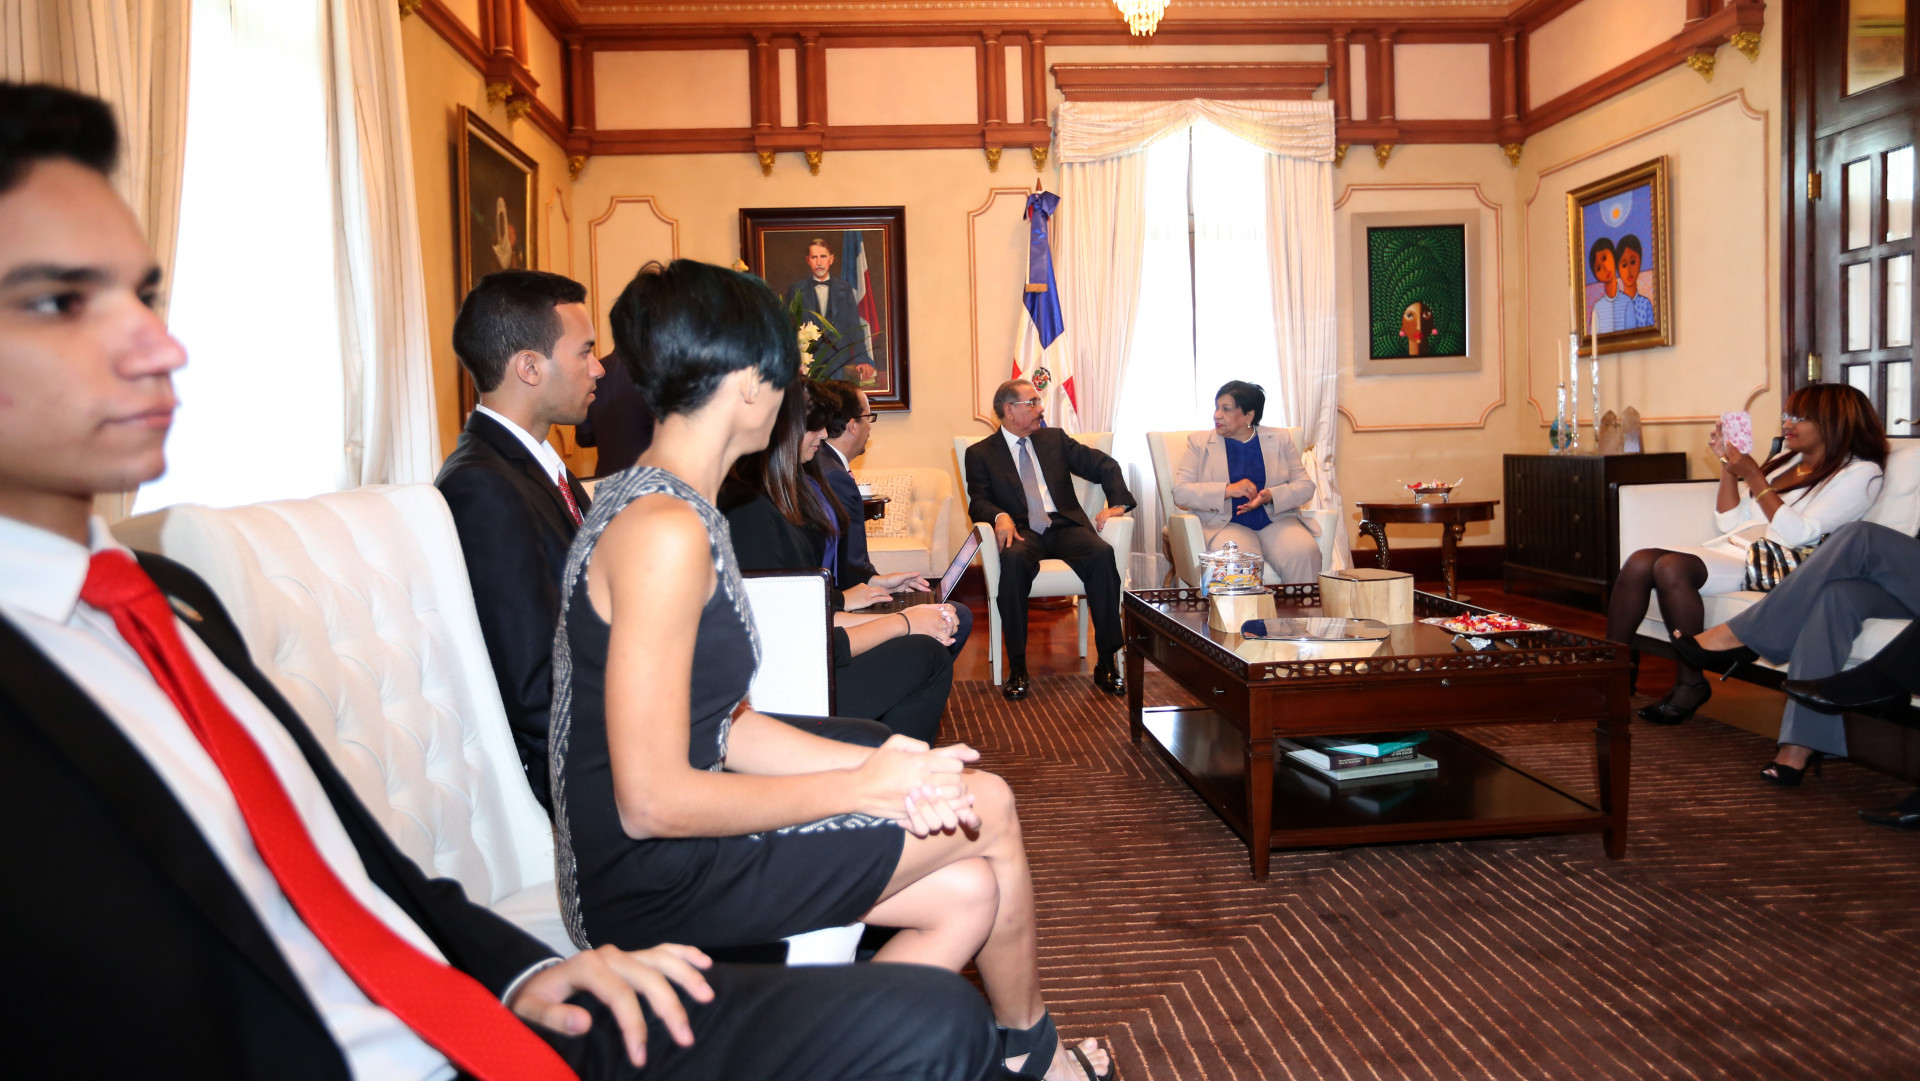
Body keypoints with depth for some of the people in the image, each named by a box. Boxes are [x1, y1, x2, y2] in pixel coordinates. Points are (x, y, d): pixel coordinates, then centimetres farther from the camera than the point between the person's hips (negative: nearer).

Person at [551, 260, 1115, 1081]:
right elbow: (652, 800, -25)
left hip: (672, 853, 9)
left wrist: (877, 763, -5)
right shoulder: (665, 530, -23)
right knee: (989, 807, 0)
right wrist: (865, 786, -16)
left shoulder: (672, 509, 10)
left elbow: (724, 727, 7)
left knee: (969, 893, 5)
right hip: (657, 887, -9)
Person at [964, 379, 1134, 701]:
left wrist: (1119, 502, -1)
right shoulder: (981, 453, 12)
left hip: (1064, 526, 2)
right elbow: (978, 502, 0)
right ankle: (1017, 668, -31)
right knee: (1013, 560, -39)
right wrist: (1000, 516, -23)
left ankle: (1107, 662, -25)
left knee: (1102, 554, -31)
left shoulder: (1055, 439, 21)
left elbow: (1105, 465, 18)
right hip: (1022, 531, -2)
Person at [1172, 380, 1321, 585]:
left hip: (1277, 521, 2)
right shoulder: (1199, 442, 10)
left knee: (1304, 553, -30)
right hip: (1226, 524, -2)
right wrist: (1228, 490, -14)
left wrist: (1270, 496, -12)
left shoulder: (1280, 439, 14)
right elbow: (1180, 492, -1)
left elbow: (1306, 486, 8)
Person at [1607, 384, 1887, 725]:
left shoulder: (1859, 473, 2)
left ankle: (1691, 683, -21)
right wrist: (1727, 464, 12)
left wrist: (1753, 477, -10)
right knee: (1639, 563, -21)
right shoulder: (1784, 460, 24)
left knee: (1671, 567, -33)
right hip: (1730, 547, 7)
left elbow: (1796, 534, -11)